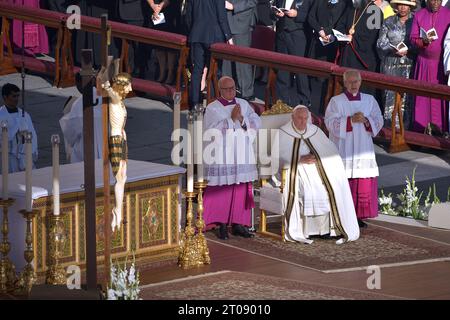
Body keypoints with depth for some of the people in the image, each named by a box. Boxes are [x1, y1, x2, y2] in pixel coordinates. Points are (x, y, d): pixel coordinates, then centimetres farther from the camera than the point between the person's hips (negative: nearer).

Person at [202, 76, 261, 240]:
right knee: (222, 191, -4)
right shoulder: (212, 108, -3)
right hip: (222, 156, -4)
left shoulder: (243, 104, 9)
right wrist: (232, 119, -17)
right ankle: (222, 225, 2)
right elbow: (211, 130, -15)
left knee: (241, 189, 4)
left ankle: (238, 224, 10)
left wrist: (242, 118, -15)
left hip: (242, 155, 4)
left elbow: (257, 123, 2)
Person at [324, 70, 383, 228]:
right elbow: (331, 123, -9)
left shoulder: (370, 100, 9)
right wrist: (351, 120, -20)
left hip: (363, 149, 3)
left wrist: (366, 120, -14)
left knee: (364, 185, 0)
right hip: (343, 149, -3)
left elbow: (378, 121, 6)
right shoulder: (336, 101, 1)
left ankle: (359, 215, 7)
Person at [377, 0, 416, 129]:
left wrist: (408, 50, -13)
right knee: (390, 93, -3)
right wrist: (393, 49, -9)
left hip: (410, 64, -2)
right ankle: (389, 125, 1)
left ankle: (405, 126, -5)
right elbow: (381, 42, 8)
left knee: (407, 93, -8)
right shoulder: (388, 22, 13)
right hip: (391, 63, 2)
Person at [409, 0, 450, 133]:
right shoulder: (419, 15, 5)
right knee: (423, 94, 2)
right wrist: (423, 41, -19)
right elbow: (413, 39, 2)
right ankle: (422, 125, 9)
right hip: (424, 61, 1)